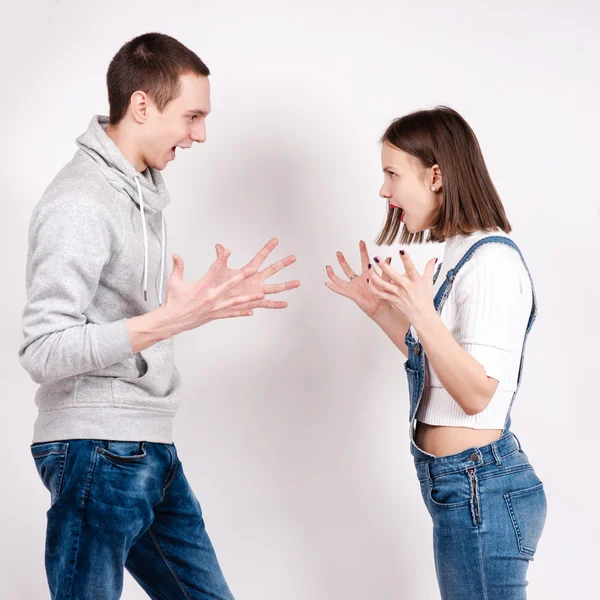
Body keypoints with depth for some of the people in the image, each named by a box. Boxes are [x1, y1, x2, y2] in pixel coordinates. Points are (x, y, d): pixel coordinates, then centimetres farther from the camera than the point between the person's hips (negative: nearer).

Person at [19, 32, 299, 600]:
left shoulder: (141, 188, 14)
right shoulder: (80, 203, -17)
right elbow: (43, 351, -22)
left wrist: (216, 299, 9)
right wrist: (169, 318, -29)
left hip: (147, 448, 9)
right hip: (98, 451, -9)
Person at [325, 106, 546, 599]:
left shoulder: (491, 260, -18)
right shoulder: (459, 254, 11)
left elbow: (477, 394, -23)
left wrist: (422, 314, -33)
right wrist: (380, 307, 9)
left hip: (481, 494, -10)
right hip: (463, 485, 10)